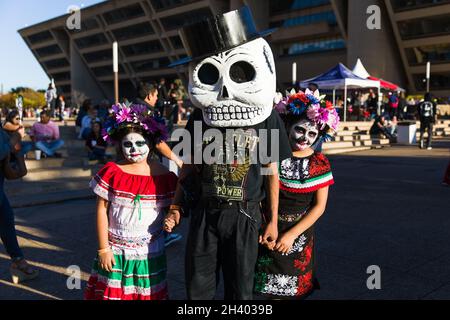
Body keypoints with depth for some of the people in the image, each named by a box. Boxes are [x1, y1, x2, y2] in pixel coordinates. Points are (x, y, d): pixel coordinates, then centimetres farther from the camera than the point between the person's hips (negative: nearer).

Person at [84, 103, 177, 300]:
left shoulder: (164, 177, -4)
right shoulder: (111, 173, -5)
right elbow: (101, 211, -3)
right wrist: (103, 249, -4)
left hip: (150, 255, 0)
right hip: (115, 252, 0)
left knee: (148, 294, 11)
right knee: (111, 293, 9)